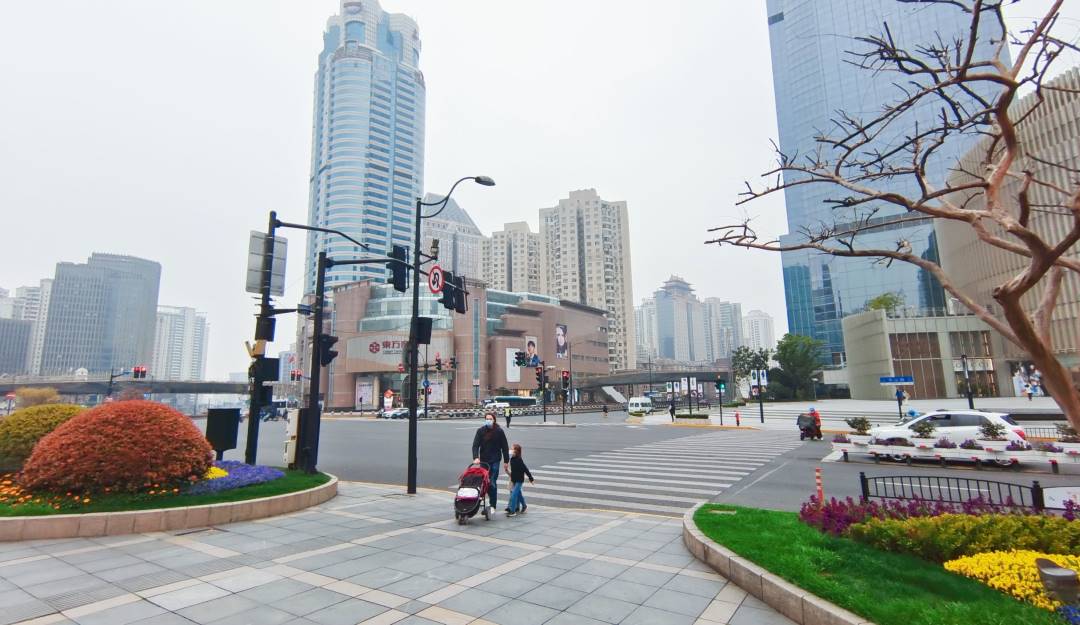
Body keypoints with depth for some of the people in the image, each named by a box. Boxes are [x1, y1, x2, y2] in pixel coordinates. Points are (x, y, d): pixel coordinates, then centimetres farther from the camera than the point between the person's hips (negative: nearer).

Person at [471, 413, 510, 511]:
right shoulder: (480, 431, -1)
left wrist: (506, 461, 0)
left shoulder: (499, 431, -4)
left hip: (495, 460, -3)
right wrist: (475, 457, -22)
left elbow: (505, 447, 1)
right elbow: (475, 445, -7)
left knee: (492, 483, -7)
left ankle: (493, 506, 0)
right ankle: (492, 501, 28)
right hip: (483, 460, 3)